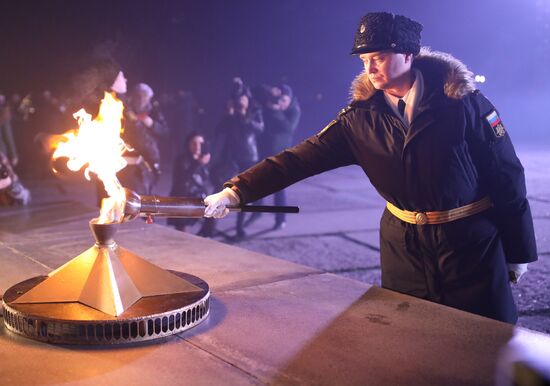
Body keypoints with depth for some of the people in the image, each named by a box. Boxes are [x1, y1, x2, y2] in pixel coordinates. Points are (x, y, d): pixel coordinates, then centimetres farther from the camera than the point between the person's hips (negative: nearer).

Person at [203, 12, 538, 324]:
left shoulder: (462, 101, -11)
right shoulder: (363, 116, -3)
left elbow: (506, 175, -6)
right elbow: (305, 156, -10)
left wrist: (519, 251, -2)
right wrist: (236, 191, -19)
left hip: (471, 243, -2)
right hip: (403, 244, 3)